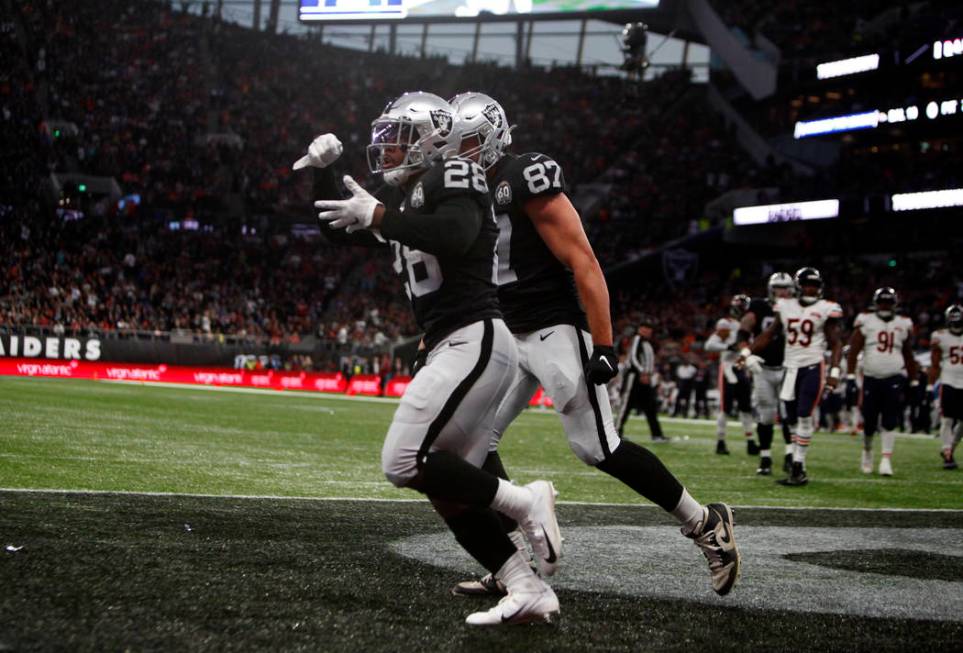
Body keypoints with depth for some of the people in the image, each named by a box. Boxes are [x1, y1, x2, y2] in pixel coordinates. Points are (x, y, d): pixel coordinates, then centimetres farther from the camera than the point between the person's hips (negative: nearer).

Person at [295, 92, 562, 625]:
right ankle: (529, 591, 3)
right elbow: (338, 230, 27)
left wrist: (379, 216, -18)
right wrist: (323, 171, 13)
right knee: (446, 486, 5)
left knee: (403, 463, -16)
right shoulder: (400, 196, 20)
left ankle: (525, 502, -7)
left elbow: (455, 236, -27)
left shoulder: (452, 176, -7)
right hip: (449, 347, 10)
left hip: (474, 341, -10)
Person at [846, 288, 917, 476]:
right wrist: (850, 376, -8)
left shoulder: (903, 324, 9)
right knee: (869, 422, 4)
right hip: (871, 377, -1)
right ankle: (867, 451, 29)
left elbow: (908, 356, 19)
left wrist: (914, 381, 18)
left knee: (890, 422, -9)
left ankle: (886, 460, -8)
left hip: (894, 378, 1)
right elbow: (853, 351, 0)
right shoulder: (865, 321, 2)